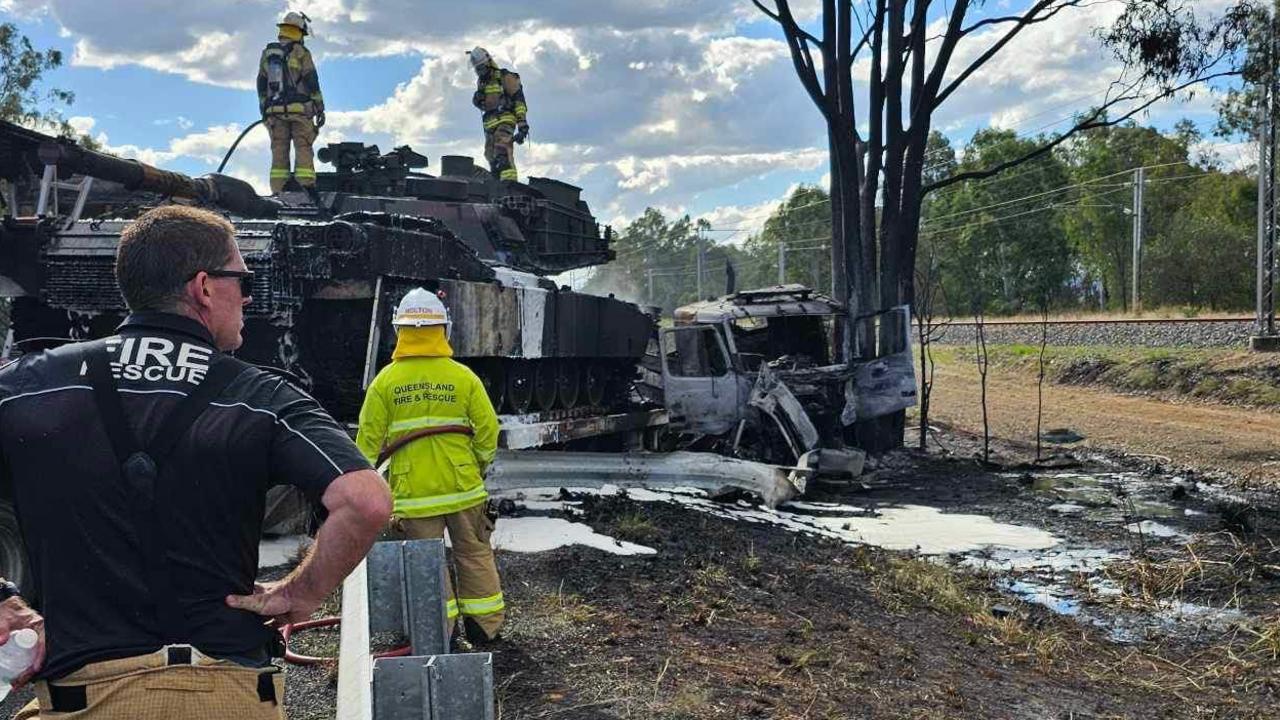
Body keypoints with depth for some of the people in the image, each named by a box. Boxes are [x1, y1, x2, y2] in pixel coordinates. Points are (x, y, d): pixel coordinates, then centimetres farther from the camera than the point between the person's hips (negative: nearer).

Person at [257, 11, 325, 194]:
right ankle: (306, 188, -15)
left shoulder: (267, 53, 16)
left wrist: (264, 110, 20)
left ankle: (278, 191, -1)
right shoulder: (301, 52, 0)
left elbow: (261, 84, 16)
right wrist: (320, 109, -3)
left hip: (274, 110, 4)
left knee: (279, 151, 4)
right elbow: (311, 81, -5)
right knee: (303, 149, -6)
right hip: (299, 108, -4)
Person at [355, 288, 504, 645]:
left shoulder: (385, 381, -5)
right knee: (475, 554, 15)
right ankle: (485, 626, 22)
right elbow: (488, 430, -3)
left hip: (413, 492, -1)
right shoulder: (463, 377, -4)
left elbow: (369, 440, -3)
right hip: (463, 487, 1)